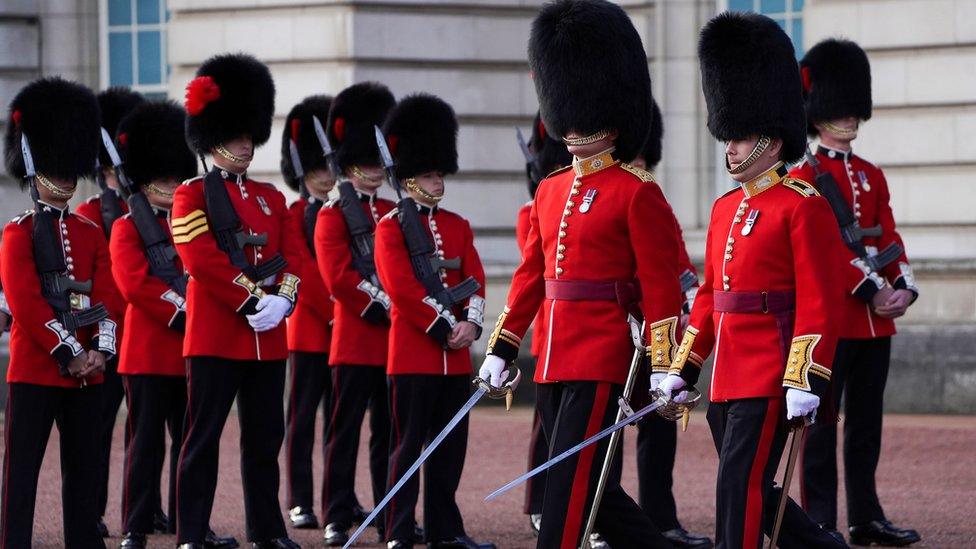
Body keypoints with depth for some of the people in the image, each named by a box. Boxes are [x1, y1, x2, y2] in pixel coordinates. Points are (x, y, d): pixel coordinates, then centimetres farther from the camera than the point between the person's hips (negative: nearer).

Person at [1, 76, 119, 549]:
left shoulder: (91, 233, 14)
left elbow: (109, 296, 7)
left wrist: (100, 349, -9)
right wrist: (68, 353, -15)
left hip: (87, 370, 6)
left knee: (84, 469, 9)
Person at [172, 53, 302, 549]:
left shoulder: (271, 198, 16)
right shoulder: (192, 196, -2)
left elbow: (293, 255, 9)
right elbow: (203, 261, -14)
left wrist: (281, 300, -10)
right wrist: (252, 301, -17)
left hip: (268, 338, 6)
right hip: (215, 335, -6)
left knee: (265, 438, 10)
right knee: (203, 437, -3)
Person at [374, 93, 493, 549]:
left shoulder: (458, 226, 15)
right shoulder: (391, 227, -4)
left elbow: (474, 278, 7)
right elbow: (403, 288, -13)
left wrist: (471, 322, -11)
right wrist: (443, 328, -16)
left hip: (455, 356, 6)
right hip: (413, 352, -6)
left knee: (450, 446, 8)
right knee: (408, 446, -3)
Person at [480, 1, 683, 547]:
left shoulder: (638, 192, -6)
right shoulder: (551, 192, 15)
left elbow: (661, 286, -9)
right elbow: (531, 276, 19)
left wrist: (664, 368, -12)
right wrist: (501, 350, 16)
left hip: (603, 359, -8)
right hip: (557, 359, 8)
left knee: (569, 482, -10)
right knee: (589, 486, 11)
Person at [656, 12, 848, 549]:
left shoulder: (802, 207, -9)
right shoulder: (726, 208, 16)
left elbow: (818, 304, -13)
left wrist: (805, 381, -19)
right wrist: (682, 370, 17)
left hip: (770, 377, -8)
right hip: (727, 378, 8)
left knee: (740, 485, -11)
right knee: (753, 492, 12)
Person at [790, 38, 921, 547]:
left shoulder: (872, 175, 16)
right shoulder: (805, 177, -5)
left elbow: (888, 238, 11)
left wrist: (903, 287, -6)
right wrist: (871, 290, -18)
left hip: (876, 320, 7)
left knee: (867, 422, 10)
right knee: (823, 421, -4)